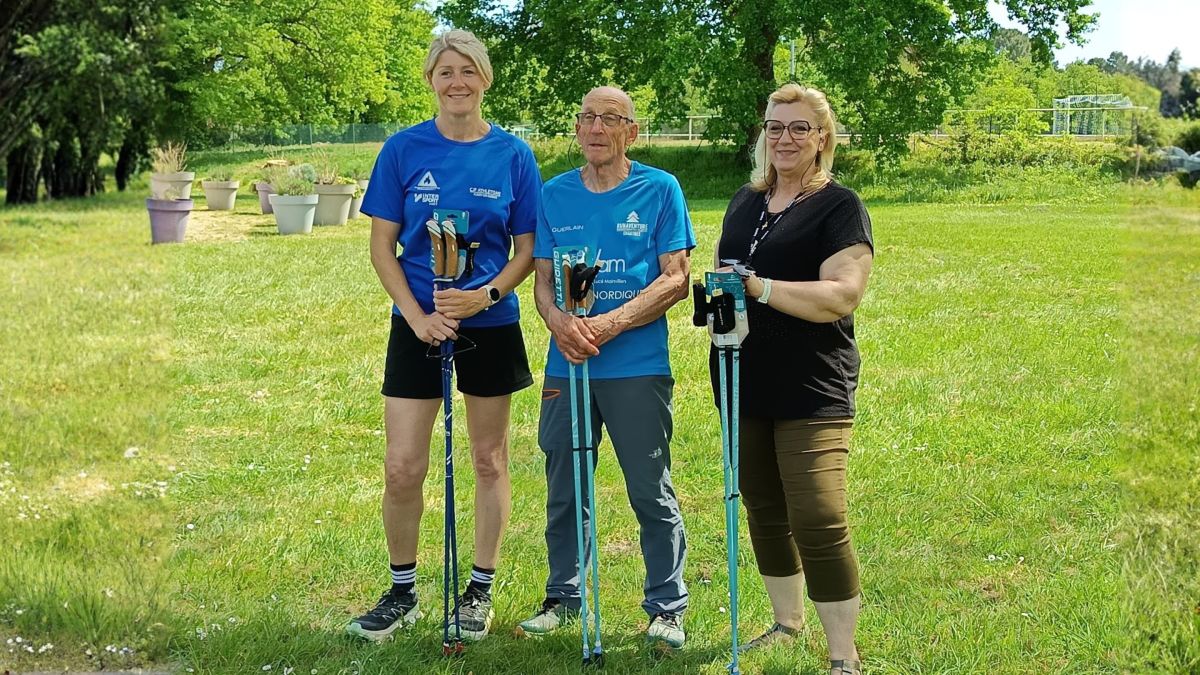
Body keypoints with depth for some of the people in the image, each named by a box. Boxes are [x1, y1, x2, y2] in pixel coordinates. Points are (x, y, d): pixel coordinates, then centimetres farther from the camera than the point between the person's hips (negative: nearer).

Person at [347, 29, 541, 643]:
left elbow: (527, 250, 1)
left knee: (489, 461, 9)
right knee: (402, 469, -1)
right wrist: (417, 315, -13)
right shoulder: (403, 150, -2)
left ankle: (480, 591, 24)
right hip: (418, 326, 0)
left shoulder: (512, 155, -2)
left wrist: (486, 294, -17)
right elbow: (382, 247, -1)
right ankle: (402, 593, 17)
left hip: (491, 327, 0)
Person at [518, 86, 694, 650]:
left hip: (638, 366, -3)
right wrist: (558, 321, -14)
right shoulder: (554, 194, 9)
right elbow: (542, 279, 9)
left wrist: (611, 324, -17)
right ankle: (562, 597, 28)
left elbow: (675, 280, -5)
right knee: (563, 491, 12)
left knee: (652, 493, 3)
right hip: (565, 365, 4)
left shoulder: (659, 190, -1)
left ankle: (667, 607, 16)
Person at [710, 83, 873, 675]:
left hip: (811, 391, -7)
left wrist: (760, 287, -25)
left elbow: (841, 295, -19)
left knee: (818, 523, -11)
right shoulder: (745, 201, 13)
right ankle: (787, 623, 33)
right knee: (763, 510, 16)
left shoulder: (839, 207, -7)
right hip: (744, 383, 7)